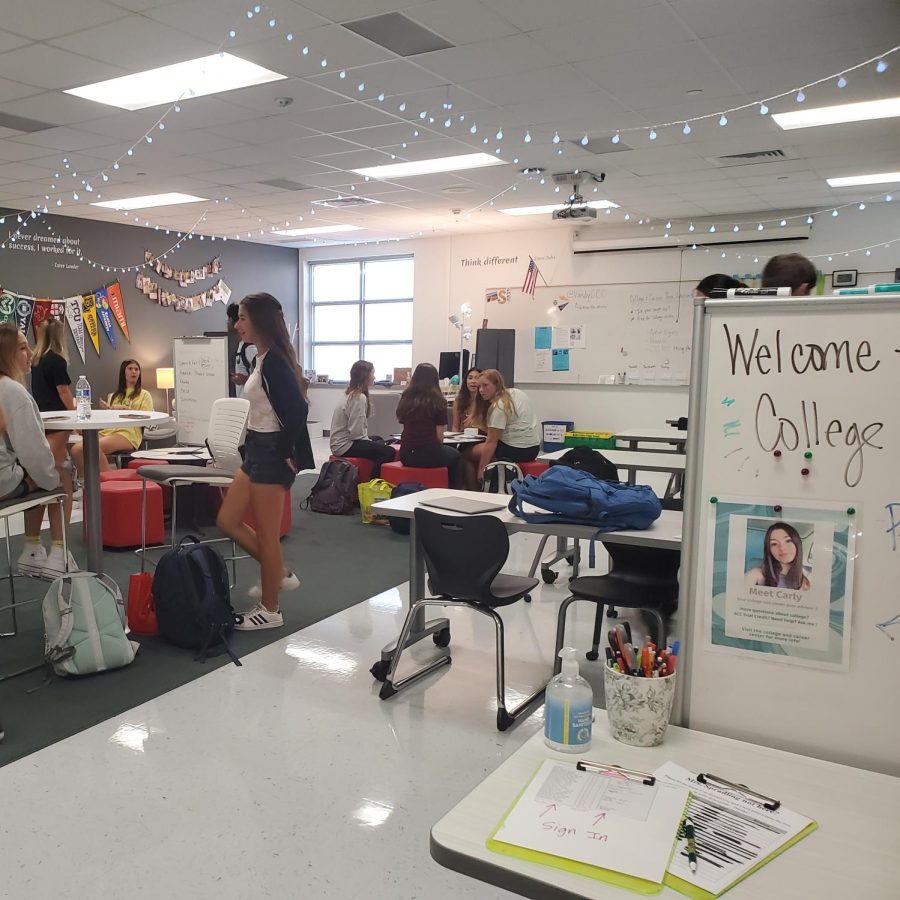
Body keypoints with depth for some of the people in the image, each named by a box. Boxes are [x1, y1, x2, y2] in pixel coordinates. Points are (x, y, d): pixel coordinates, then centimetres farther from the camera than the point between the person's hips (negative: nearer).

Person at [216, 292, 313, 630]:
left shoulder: (274, 360, -18)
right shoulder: (262, 359, 13)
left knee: (266, 535, 1)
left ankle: (270, 610, 16)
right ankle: (280, 573, 28)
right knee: (227, 521, 15)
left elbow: (297, 409, -25)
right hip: (256, 449, 10)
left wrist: (285, 453, -19)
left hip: (272, 452, -10)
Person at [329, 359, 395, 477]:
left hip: (342, 441, 11)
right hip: (345, 445, -11)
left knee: (380, 442, 24)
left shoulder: (352, 394, 12)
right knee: (388, 452, -19)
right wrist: (370, 441, -7)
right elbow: (356, 432, -22)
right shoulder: (359, 398, -17)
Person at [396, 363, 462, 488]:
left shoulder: (405, 399, 5)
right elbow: (439, 435, -7)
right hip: (429, 455, -4)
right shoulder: (438, 401, -6)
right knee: (454, 455, 28)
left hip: (405, 456, 5)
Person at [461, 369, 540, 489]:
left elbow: (491, 442, -17)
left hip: (517, 450, -9)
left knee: (466, 453, 2)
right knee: (478, 448, 26)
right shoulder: (517, 392, 10)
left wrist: (481, 469, -12)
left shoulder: (498, 407, -16)